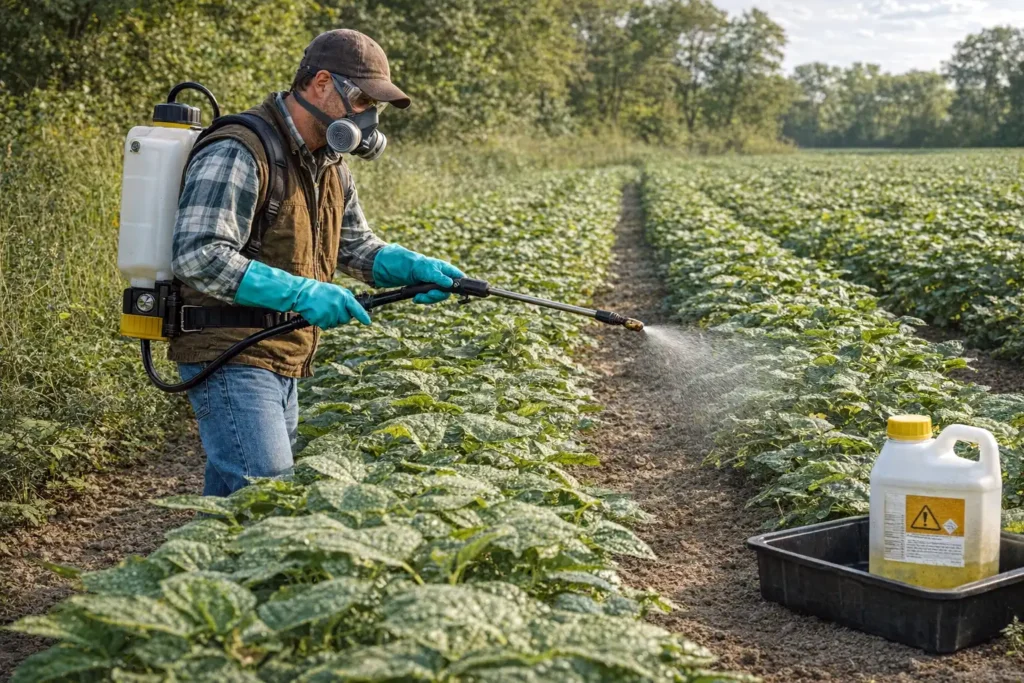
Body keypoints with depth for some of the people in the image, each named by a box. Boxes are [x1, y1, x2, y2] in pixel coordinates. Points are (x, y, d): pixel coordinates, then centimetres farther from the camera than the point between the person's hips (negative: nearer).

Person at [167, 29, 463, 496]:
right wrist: (301, 293, -28)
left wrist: (414, 268, 0)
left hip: (285, 364, 9)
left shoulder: (329, 166, 14)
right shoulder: (238, 155, -17)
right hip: (230, 357, -9)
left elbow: (356, 247, 21)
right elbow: (197, 256, -25)